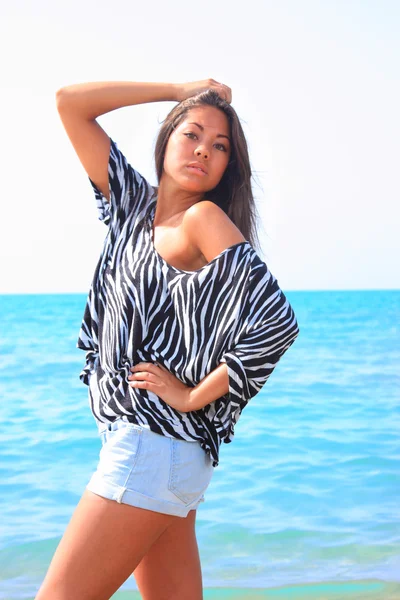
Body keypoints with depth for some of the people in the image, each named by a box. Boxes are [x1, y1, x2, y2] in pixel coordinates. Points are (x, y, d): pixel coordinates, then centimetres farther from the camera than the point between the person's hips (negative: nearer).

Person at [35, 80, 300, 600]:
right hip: (139, 439, 7)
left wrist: (194, 397, -12)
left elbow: (278, 319, -20)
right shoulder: (133, 202, 11)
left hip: (155, 444, -7)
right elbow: (70, 102, 13)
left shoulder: (204, 217, -9)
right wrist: (180, 90, 9)